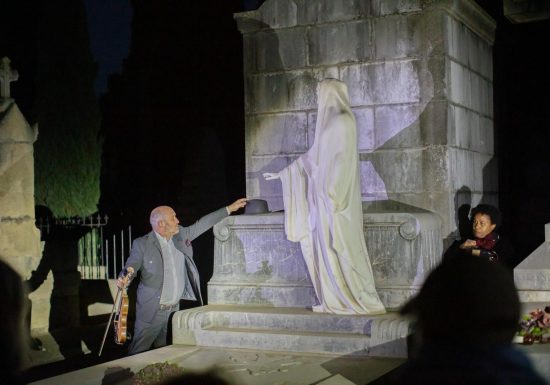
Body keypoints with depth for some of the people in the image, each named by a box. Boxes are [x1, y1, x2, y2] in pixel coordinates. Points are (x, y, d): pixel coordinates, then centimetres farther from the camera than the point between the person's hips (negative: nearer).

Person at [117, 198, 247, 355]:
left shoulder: (181, 236, 6)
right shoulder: (142, 244, -9)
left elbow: (202, 224, 12)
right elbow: (130, 267, -9)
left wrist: (229, 209, 13)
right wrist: (124, 277, -34)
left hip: (174, 310, 5)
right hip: (152, 311, -5)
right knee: (137, 353, -2)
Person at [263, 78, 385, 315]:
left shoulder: (343, 121, -9)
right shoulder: (330, 123, 18)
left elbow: (343, 159, -17)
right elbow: (311, 157, 24)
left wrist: (333, 193, -22)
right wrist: (281, 174, 28)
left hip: (335, 197, -9)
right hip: (324, 197, 9)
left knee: (338, 248, -7)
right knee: (323, 248, 8)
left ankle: (358, 301, -1)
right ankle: (336, 301, 12)